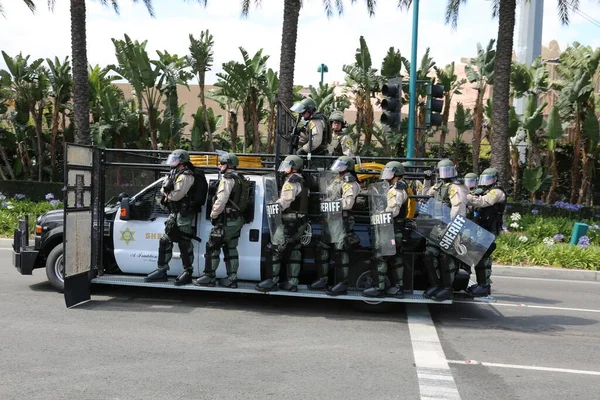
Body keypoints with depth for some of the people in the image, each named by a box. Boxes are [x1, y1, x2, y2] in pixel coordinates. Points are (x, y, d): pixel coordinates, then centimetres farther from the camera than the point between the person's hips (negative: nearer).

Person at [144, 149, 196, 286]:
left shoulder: (185, 176, -13)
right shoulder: (175, 173, 19)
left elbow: (176, 195, -20)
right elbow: (164, 189, 20)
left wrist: (167, 193, -2)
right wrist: (165, 189, -2)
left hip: (183, 214, -10)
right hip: (174, 213, 10)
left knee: (184, 243, -5)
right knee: (165, 241, 10)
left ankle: (187, 273, 2)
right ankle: (162, 271, 17)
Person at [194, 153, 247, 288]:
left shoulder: (228, 178, -13)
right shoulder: (241, 179, 15)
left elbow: (221, 200, -21)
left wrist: (214, 215, -9)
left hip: (226, 220, -9)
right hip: (237, 219, 9)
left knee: (212, 247, -1)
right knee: (230, 249, 12)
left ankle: (209, 277, 2)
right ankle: (232, 279, 12)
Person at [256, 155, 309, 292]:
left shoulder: (292, 181, -11)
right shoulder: (302, 181, 19)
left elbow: (285, 201, -21)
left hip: (289, 223, -10)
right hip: (300, 222, 10)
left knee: (276, 250, -6)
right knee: (293, 252, 11)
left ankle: (272, 281, -5)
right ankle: (292, 282, 13)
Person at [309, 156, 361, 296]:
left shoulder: (349, 182, -9)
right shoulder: (339, 181, 21)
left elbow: (348, 204, -20)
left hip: (343, 221, -10)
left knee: (341, 251, -8)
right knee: (324, 248, 11)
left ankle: (342, 284, -2)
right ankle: (322, 280, 19)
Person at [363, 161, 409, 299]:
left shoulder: (397, 189, -15)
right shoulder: (396, 188, 18)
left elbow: (392, 210, -23)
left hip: (392, 229, -10)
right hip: (396, 229, 10)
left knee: (381, 257, -6)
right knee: (396, 258, 11)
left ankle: (378, 288, -1)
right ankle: (399, 288, 15)